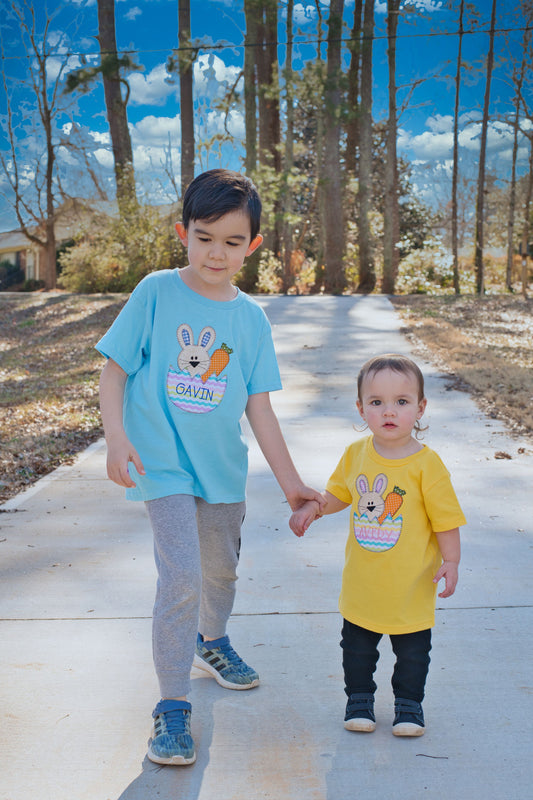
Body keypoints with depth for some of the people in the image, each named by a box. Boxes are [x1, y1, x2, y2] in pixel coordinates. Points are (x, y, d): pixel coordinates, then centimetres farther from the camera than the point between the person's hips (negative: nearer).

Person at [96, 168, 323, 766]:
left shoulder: (251, 318, 0)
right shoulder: (156, 293, -8)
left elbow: (258, 407, 2)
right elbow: (113, 369, -5)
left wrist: (290, 482, 1)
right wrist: (117, 437, -18)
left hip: (223, 465, 5)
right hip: (163, 463, -4)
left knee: (222, 569, 20)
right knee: (182, 576, -14)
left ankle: (211, 641, 50)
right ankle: (172, 704, 4)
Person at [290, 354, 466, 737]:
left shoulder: (427, 464, -15)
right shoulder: (356, 454, -4)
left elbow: (445, 518, -9)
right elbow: (339, 493, 13)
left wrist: (451, 561, -12)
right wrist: (312, 508, -1)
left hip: (411, 584, -3)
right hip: (362, 582, 3)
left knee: (413, 648, 13)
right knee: (357, 645, 16)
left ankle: (409, 702, 35)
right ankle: (360, 697, 37)